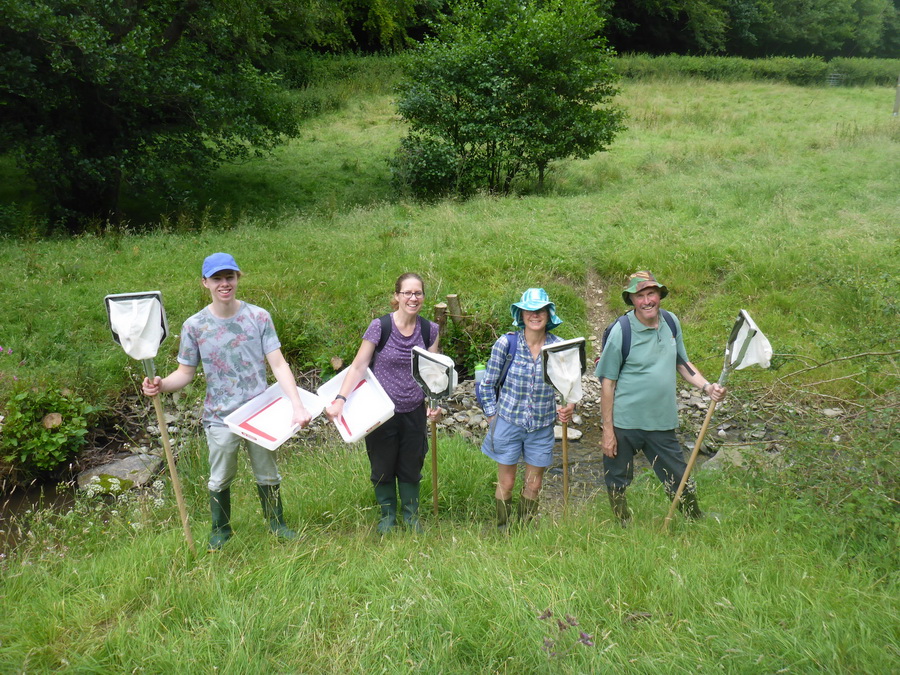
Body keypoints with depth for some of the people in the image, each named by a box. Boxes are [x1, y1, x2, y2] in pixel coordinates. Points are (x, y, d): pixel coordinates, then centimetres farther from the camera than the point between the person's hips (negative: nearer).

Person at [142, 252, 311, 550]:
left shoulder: (258, 317, -6)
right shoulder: (194, 325, -4)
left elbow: (278, 364, -10)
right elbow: (185, 372, 1)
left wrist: (297, 405, -21)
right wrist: (161, 384, -21)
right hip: (220, 417, 0)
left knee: (268, 475, 17)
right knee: (219, 480, 16)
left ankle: (276, 523, 39)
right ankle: (221, 530, 39)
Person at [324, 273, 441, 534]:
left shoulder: (430, 330, -1)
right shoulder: (380, 326, -13)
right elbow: (358, 366, -12)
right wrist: (340, 399, -22)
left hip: (414, 414, 3)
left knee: (411, 469, 15)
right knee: (383, 468, 13)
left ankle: (411, 516, 35)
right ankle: (388, 515, 35)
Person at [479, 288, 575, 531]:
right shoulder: (506, 343, -10)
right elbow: (487, 383, -2)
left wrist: (568, 407, -14)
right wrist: (492, 417, -3)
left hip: (542, 428, 2)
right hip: (508, 423, -2)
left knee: (534, 485, 13)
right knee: (506, 484, 9)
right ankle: (503, 533, 27)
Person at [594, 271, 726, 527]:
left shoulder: (671, 322, 3)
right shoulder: (621, 331, -13)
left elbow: (681, 362, 17)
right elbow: (607, 383, -10)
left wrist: (707, 386, 0)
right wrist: (607, 430, -10)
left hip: (662, 423, 4)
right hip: (625, 423, -4)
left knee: (681, 483, 12)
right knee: (618, 484, 10)